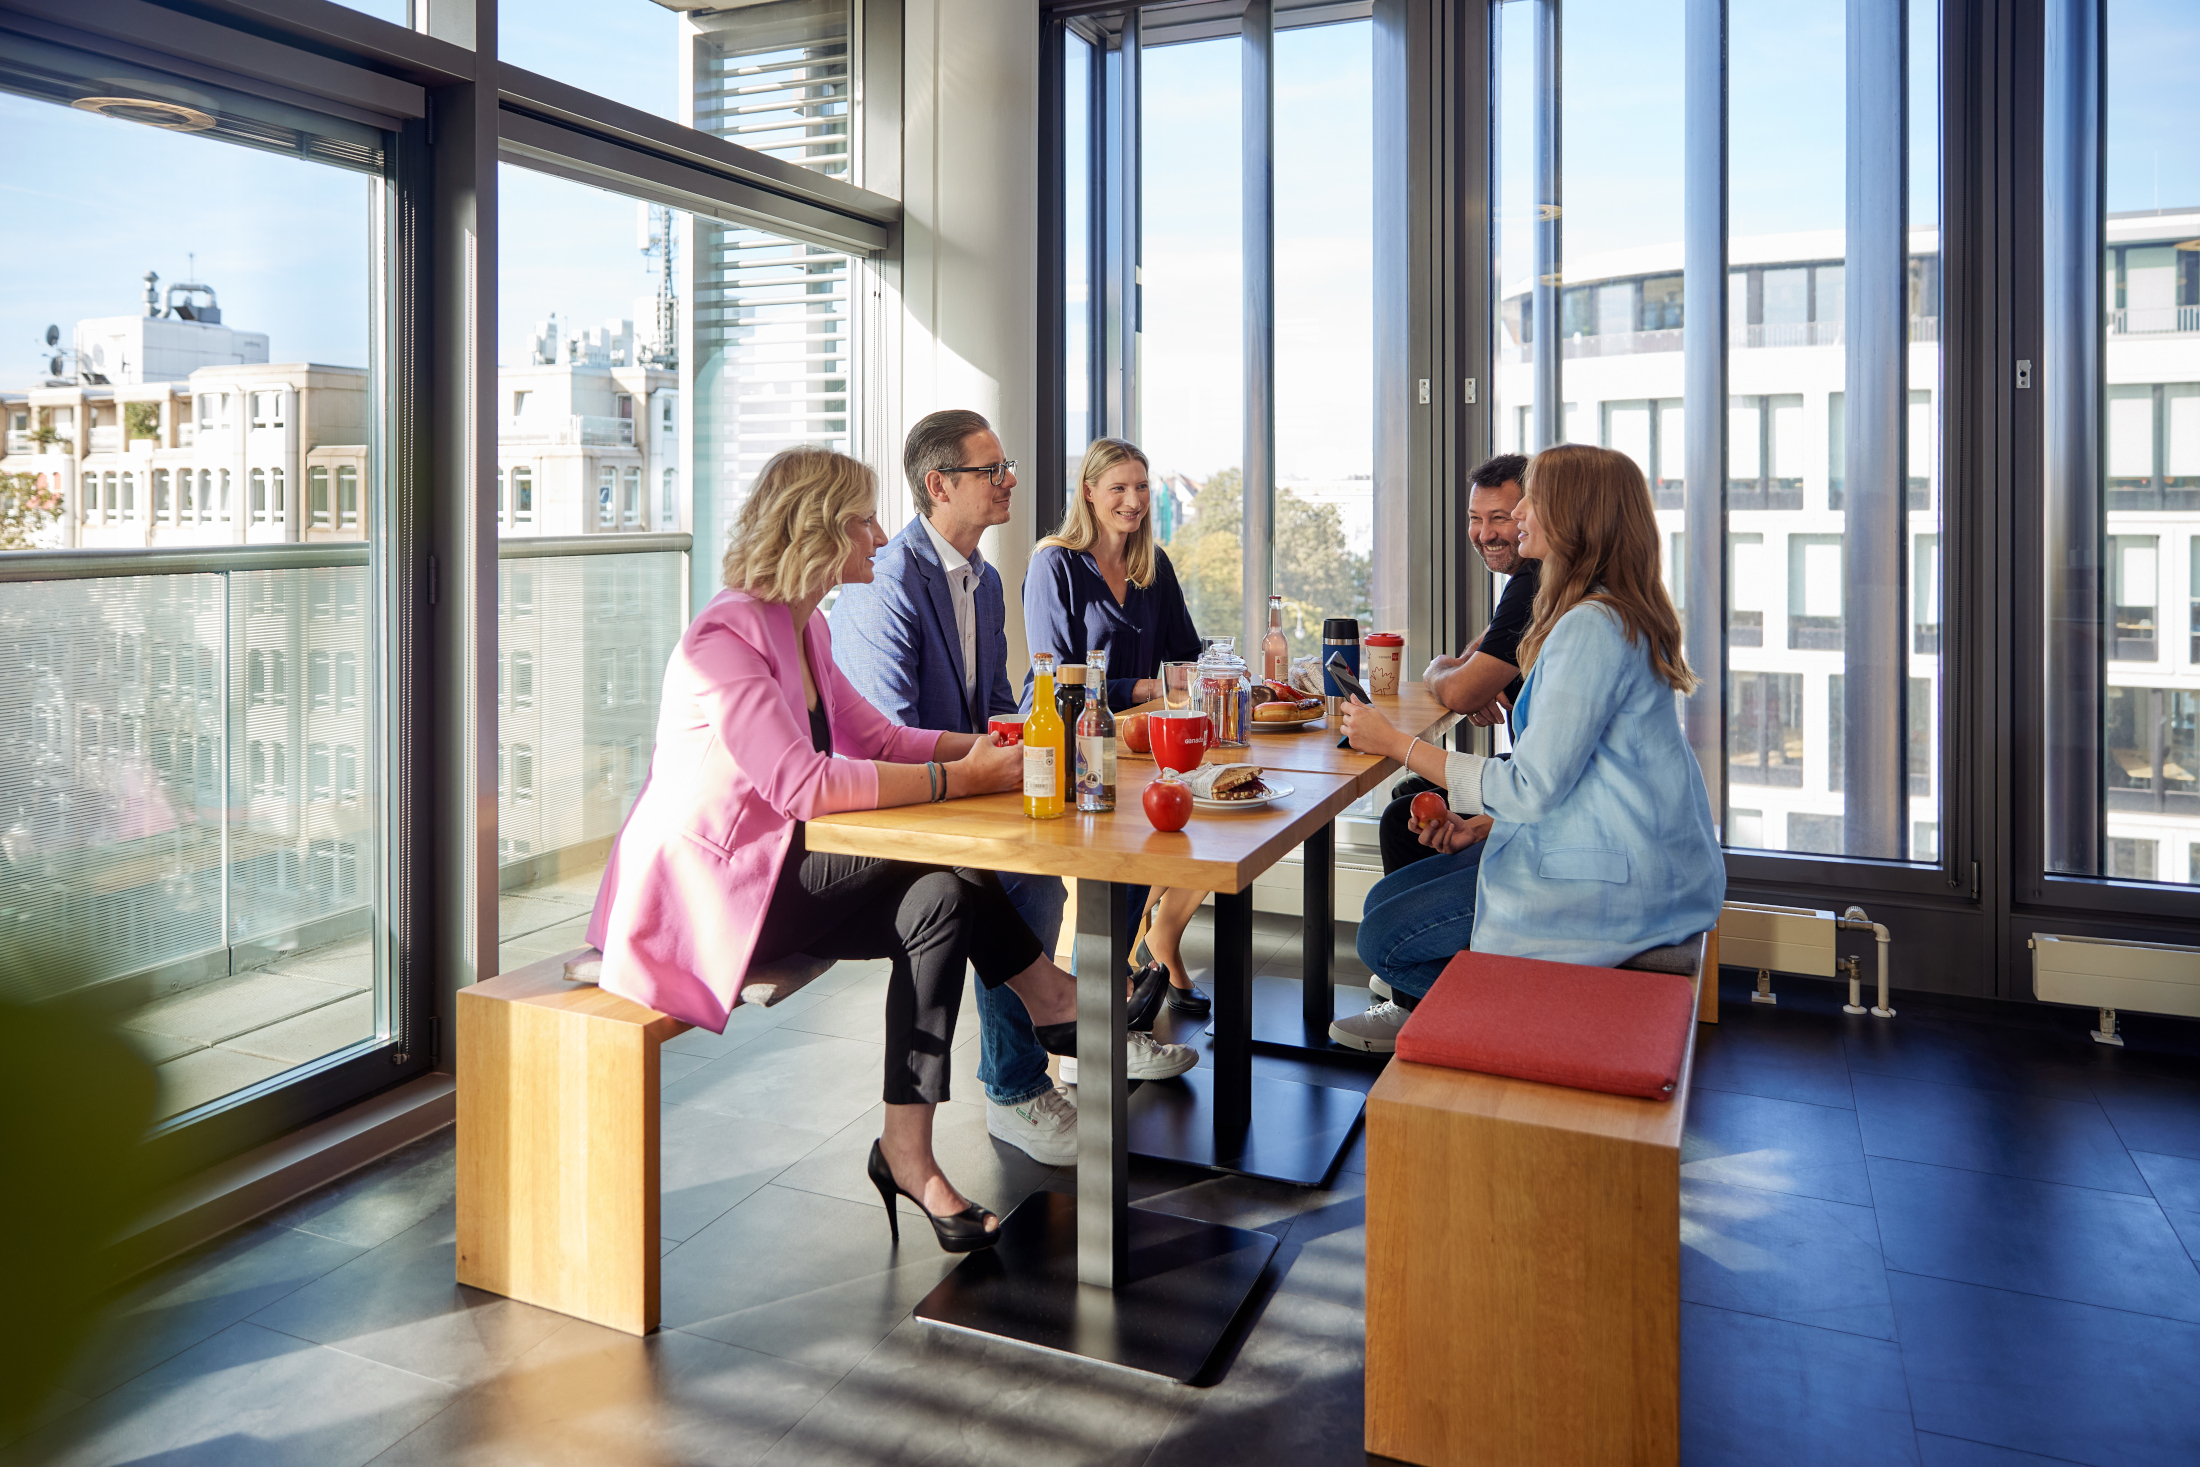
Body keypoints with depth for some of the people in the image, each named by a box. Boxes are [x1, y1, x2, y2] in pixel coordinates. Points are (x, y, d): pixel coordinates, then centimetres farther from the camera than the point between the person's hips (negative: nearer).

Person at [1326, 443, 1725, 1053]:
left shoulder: (1591, 626, -21)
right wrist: (1489, 820, 7)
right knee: (1391, 898, 10)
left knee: (1386, 935, -9)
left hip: (1609, 881, -10)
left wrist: (1396, 744, -14)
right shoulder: (1616, 614, 13)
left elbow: (1533, 787, -22)